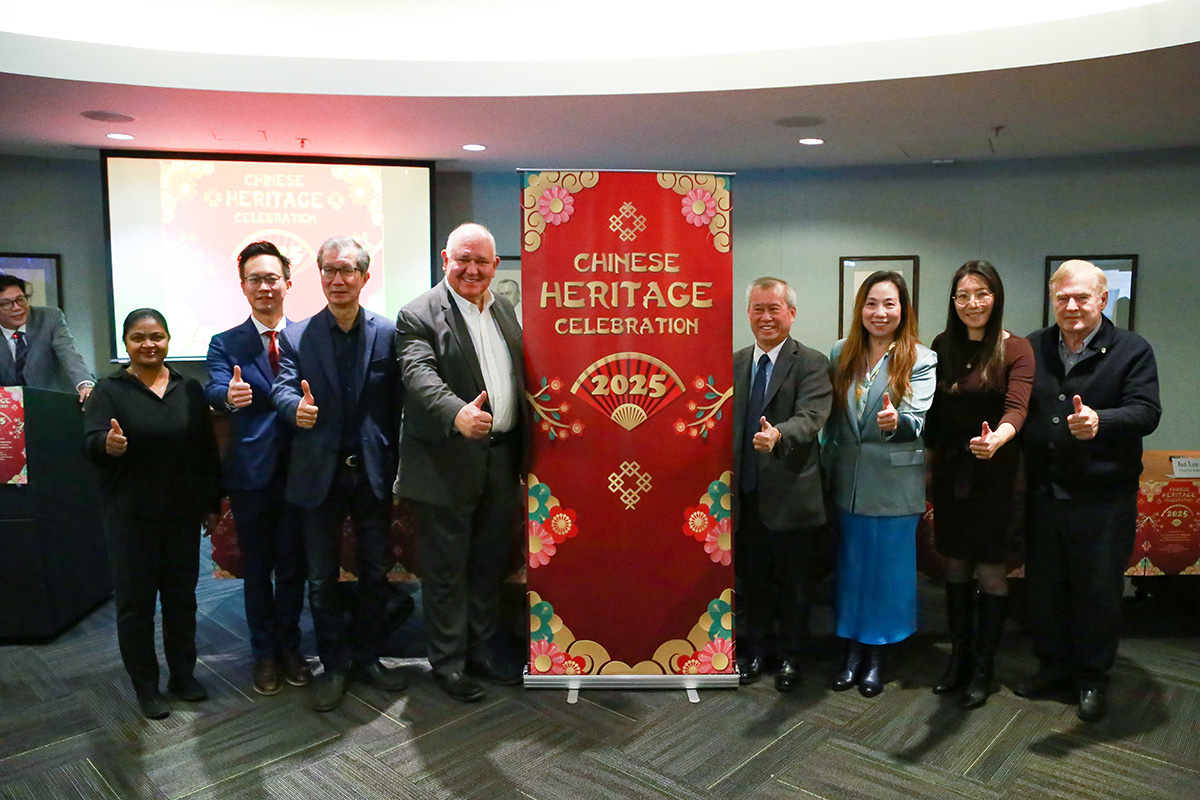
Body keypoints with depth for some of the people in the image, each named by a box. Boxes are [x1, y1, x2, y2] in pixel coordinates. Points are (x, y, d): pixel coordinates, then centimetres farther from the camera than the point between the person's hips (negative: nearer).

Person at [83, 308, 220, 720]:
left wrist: (211, 503, 6)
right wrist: (108, 444, -39)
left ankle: (183, 674, 27)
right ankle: (145, 688, 19)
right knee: (135, 601, 5)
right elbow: (91, 442, -15)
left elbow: (206, 450, 7)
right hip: (130, 516, -3)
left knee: (182, 596, 11)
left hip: (182, 512, 3)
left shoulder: (189, 389, 5)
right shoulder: (110, 390, -3)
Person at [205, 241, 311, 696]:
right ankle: (265, 653, 29)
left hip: (298, 470, 0)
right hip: (251, 472, 0)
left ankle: (290, 647, 30)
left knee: (292, 564, 12)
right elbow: (215, 390, -17)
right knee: (256, 568, 12)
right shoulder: (225, 344, 1)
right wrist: (229, 396, -38)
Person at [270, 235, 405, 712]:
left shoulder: (388, 333, -2)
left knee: (375, 572, 12)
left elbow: (397, 403, -5)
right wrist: (296, 407, -34)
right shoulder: (297, 335, 1)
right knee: (322, 578, 10)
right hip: (320, 473, 0)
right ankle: (334, 665, 28)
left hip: (374, 472, 0)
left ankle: (367, 657, 32)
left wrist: (396, 467, -11)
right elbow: (283, 386, -10)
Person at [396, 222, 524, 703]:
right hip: (448, 466, -6)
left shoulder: (505, 310, 13)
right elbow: (419, 375, -23)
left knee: (489, 566, 17)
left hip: (501, 462, 6)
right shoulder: (419, 316, -8)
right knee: (446, 571, 7)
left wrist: (524, 458, 12)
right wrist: (457, 414, -43)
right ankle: (448, 663, 23)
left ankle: (480, 654, 33)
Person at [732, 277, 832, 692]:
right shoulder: (735, 362, 9)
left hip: (790, 494, -4)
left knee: (792, 582, 11)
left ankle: (790, 655, 31)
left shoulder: (811, 363, -8)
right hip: (745, 494, 4)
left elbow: (810, 417, -22)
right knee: (752, 578, 16)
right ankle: (757, 649, 35)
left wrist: (778, 435, -43)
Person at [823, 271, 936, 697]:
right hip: (848, 481, 3)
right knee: (850, 566, 13)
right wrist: (830, 461, 5)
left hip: (894, 484, -3)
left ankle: (876, 654, 26)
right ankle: (853, 649, 29)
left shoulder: (921, 360, -6)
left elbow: (917, 419, -18)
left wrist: (896, 421, -40)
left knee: (887, 568, 8)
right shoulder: (842, 354, 5)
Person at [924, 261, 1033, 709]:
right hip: (949, 470, 4)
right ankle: (959, 659, 27)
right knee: (956, 567, 12)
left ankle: (983, 670, 18)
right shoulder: (943, 346, 5)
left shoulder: (1016, 350, -8)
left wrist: (996, 439, -43)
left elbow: (1016, 409, -22)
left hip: (993, 471, -4)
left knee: (991, 570, 4)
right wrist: (928, 465, 9)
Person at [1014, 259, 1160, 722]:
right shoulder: (1033, 349, 7)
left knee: (1098, 589, 8)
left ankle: (1092, 676, 26)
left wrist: (1100, 421, -34)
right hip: (1042, 494, 4)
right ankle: (1052, 665, 31)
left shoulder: (1132, 351, -3)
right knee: (1044, 585, 13)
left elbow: (1146, 412, -14)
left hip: (1103, 498, -3)